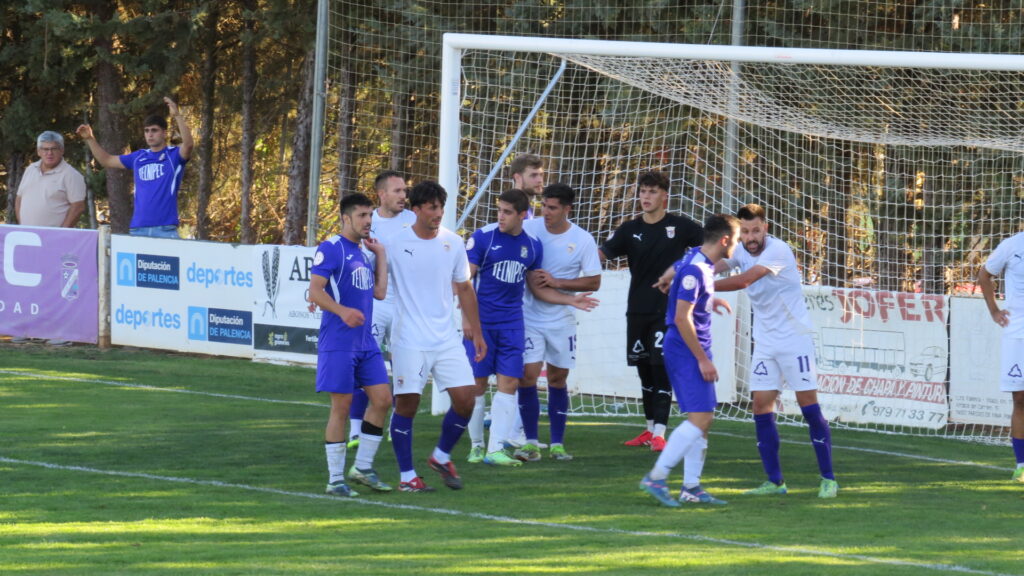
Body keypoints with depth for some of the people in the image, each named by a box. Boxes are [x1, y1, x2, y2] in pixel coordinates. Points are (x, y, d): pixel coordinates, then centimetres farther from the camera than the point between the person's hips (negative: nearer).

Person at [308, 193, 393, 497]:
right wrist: (343, 311, -30)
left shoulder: (362, 251, 16)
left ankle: (363, 467, 14)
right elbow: (315, 291, -15)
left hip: (366, 342, 8)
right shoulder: (332, 249, -8)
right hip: (338, 343, -8)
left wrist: (380, 255, 12)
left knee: (382, 398, 2)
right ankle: (335, 480, 2)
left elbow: (379, 292, 14)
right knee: (341, 406, -4)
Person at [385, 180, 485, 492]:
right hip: (409, 341, -4)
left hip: (446, 338, 4)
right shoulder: (395, 243, -7)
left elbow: (464, 289, 15)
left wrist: (476, 332, 16)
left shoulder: (453, 243, 5)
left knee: (465, 399, -3)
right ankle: (407, 476, 8)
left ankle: (441, 457, 20)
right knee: (406, 405, -2)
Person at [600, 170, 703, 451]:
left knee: (661, 369, -9)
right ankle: (650, 428, 23)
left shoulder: (680, 226, -3)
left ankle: (659, 433, -9)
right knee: (645, 371, 10)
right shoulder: (630, 230, 5)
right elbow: (601, 253, -5)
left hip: (668, 310, -4)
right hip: (638, 310, 4)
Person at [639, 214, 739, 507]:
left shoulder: (697, 260, 9)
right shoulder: (694, 270, -20)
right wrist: (703, 360, -19)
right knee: (700, 418, -15)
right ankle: (656, 477, -12)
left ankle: (691, 487, 12)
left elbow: (672, 270, 30)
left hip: (695, 351, 10)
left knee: (703, 418, 10)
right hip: (686, 351, -10)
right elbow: (682, 318, -23)